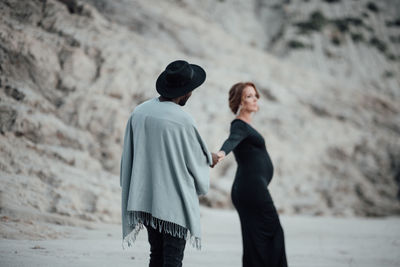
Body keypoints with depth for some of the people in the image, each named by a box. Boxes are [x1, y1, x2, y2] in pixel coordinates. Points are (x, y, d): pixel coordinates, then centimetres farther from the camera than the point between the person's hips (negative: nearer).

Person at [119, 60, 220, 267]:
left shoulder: (139, 112, 0)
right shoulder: (183, 120, -17)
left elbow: (128, 155, 7)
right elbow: (195, 159, -4)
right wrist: (210, 159, 18)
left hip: (146, 198, 6)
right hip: (175, 200, -6)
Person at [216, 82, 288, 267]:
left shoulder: (245, 125, 17)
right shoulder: (239, 126, -12)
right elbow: (232, 140, -34)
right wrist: (222, 152, -54)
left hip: (252, 187, 9)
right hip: (252, 187, -9)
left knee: (254, 241, 5)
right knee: (273, 233, -9)